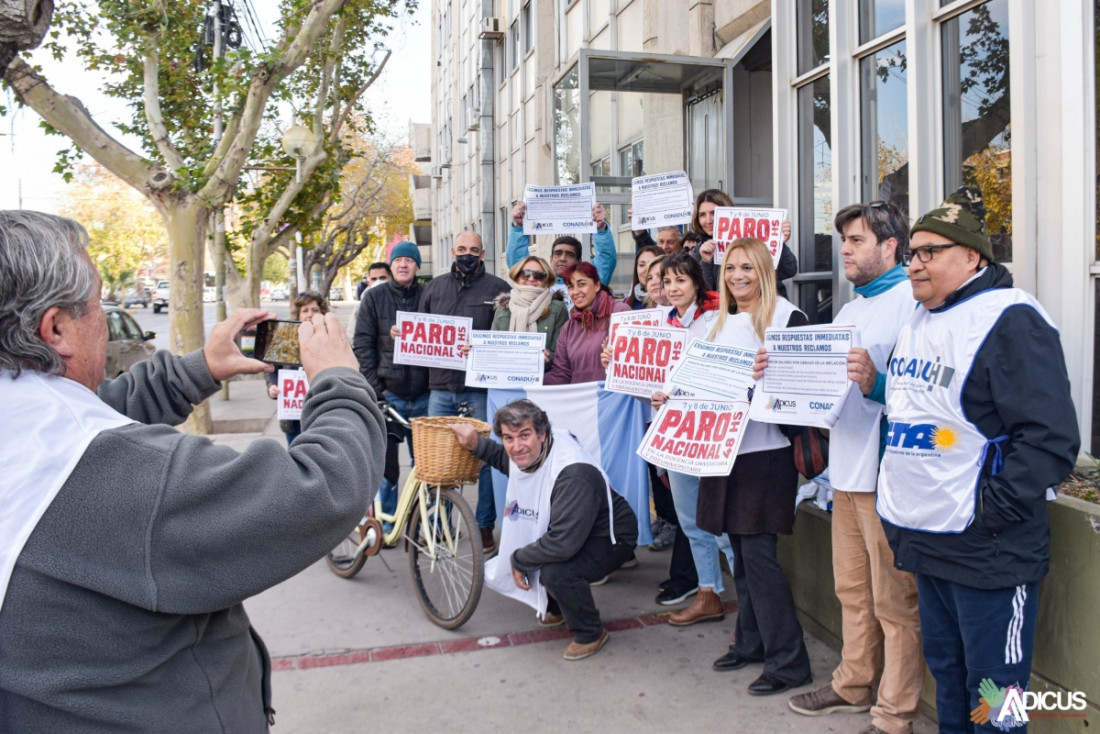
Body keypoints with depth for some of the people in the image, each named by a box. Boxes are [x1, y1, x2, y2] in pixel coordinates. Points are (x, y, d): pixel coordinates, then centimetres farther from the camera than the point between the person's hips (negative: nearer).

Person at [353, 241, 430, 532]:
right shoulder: (374, 296, 5)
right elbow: (362, 344, 2)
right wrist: (376, 387, -6)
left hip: (422, 395, 1)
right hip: (387, 394, -1)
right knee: (385, 461, 3)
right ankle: (386, 522, 17)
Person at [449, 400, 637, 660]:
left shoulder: (574, 475, -37)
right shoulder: (527, 453, -11)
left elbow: (563, 543, -41)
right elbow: (506, 459, 17)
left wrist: (519, 560, -24)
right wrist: (475, 444, 0)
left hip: (609, 538, -9)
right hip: (563, 530, 9)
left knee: (556, 571, -32)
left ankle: (590, 634, -3)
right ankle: (556, 608, 23)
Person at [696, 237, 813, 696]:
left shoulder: (786, 316, -7)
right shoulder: (721, 322, 14)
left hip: (766, 451, -7)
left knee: (757, 553, -6)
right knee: (741, 551, 14)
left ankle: (788, 661, 7)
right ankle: (750, 641, 29)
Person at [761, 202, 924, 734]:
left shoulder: (911, 300, -10)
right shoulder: (850, 309, 18)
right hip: (846, 469, 9)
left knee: (893, 600, 2)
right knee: (852, 589, 19)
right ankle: (854, 685, 35)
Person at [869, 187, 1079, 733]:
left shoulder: (1010, 320, -15)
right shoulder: (917, 324, 13)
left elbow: (1051, 437, -21)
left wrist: (992, 513, -20)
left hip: (987, 554, -8)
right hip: (924, 540, 8)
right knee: (945, 668, 22)